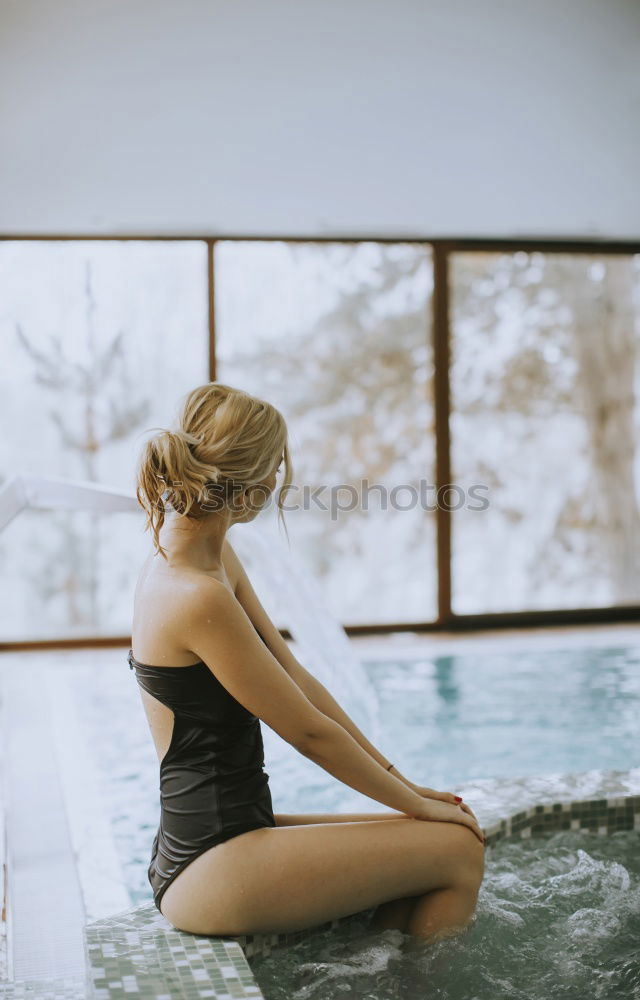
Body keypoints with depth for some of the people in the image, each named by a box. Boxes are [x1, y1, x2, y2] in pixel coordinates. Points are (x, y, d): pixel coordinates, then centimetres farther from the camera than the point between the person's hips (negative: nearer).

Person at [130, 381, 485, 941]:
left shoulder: (214, 559, 7)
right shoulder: (199, 597, -24)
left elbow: (298, 680, 9)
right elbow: (309, 731, -16)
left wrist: (402, 784, 9)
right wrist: (417, 804, -2)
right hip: (213, 871, -10)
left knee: (426, 840, 15)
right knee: (458, 851, -4)